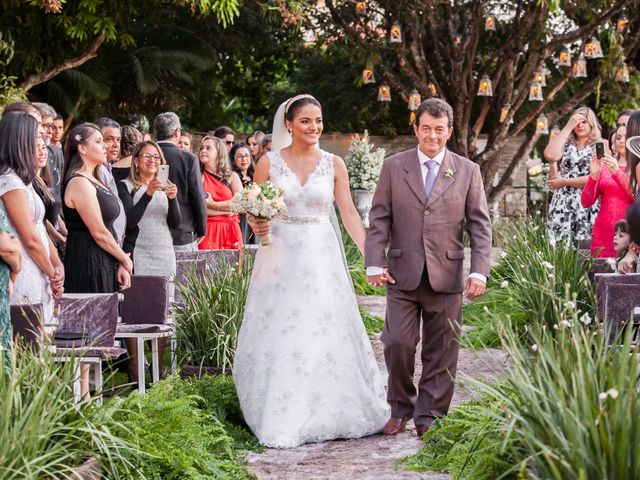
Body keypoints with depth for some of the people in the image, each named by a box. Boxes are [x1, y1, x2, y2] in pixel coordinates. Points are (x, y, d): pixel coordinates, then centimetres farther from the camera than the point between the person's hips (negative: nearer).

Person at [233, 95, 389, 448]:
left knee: (328, 334, 2)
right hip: (280, 257, -1)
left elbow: (349, 214, 2)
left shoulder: (333, 164, 4)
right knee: (279, 338, 0)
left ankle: (330, 414, 14)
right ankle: (282, 418, 10)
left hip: (321, 258, 1)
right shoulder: (269, 163, 1)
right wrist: (257, 224, -19)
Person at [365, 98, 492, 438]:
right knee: (397, 344, -4)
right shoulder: (393, 166, 6)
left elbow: (480, 225, 3)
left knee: (440, 352, 4)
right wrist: (375, 263, -6)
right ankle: (400, 410, 17)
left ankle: (429, 417, 15)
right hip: (403, 274, 0)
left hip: (446, 275, 0)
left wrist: (479, 271, -7)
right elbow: (379, 218, 4)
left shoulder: (468, 171, 5)